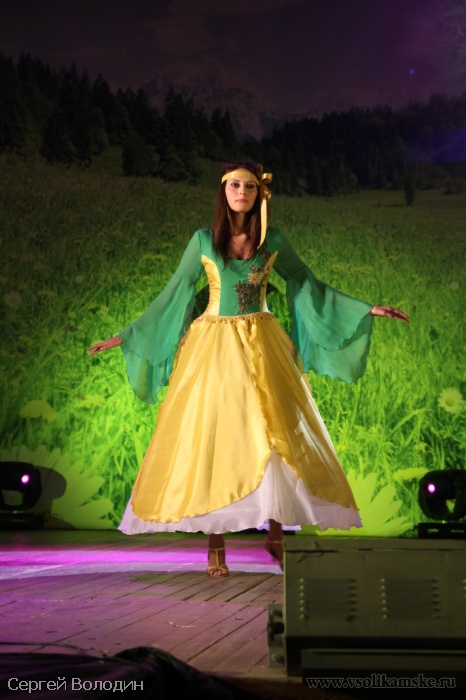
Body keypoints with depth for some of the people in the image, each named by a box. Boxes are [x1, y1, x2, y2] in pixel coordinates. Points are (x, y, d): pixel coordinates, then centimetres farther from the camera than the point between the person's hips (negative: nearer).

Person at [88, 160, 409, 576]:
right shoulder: (204, 241, -1)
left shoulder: (274, 241, 3)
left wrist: (367, 310, 8)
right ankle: (215, 547, 4)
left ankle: (275, 534, 11)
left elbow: (310, 285, 11)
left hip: (261, 347, 1)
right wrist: (125, 336, 4)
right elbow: (173, 295, 5)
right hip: (215, 347, -1)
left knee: (273, 436, -2)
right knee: (212, 437, -3)